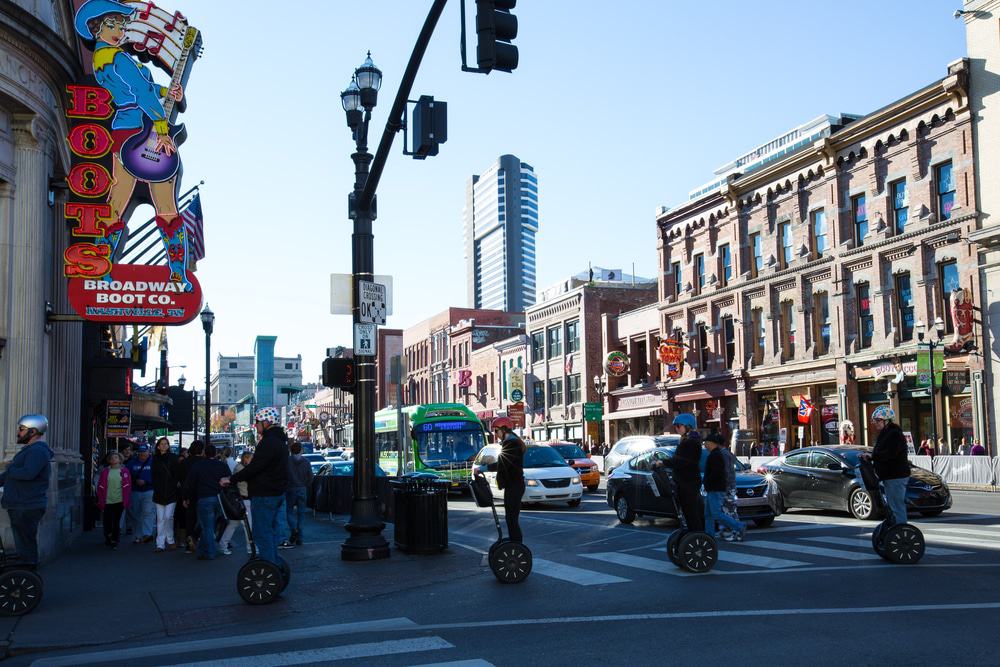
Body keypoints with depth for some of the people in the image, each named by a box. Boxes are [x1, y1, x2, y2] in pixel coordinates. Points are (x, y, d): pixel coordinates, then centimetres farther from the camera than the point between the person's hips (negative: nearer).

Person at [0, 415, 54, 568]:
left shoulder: (38, 450, -15)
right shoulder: (29, 450, 21)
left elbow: (28, 473, -30)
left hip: (28, 508, -11)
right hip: (20, 507, 11)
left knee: (25, 544, -8)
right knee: (24, 545, 15)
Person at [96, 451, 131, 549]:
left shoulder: (124, 471, 4)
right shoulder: (105, 471, 5)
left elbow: (127, 486, 4)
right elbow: (101, 487, 5)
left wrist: (126, 501, -1)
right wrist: (100, 501, -1)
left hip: (119, 501, -1)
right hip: (107, 501, 1)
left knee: (116, 522, 4)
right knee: (107, 522, 3)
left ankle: (115, 541, 14)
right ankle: (108, 540, 24)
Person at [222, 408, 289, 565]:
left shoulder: (269, 442, -18)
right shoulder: (280, 440, 15)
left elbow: (254, 467, -22)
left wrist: (231, 479, -12)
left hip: (264, 494, -10)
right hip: (277, 492, 10)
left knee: (262, 534, -6)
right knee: (271, 531, 16)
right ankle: (274, 564, 22)